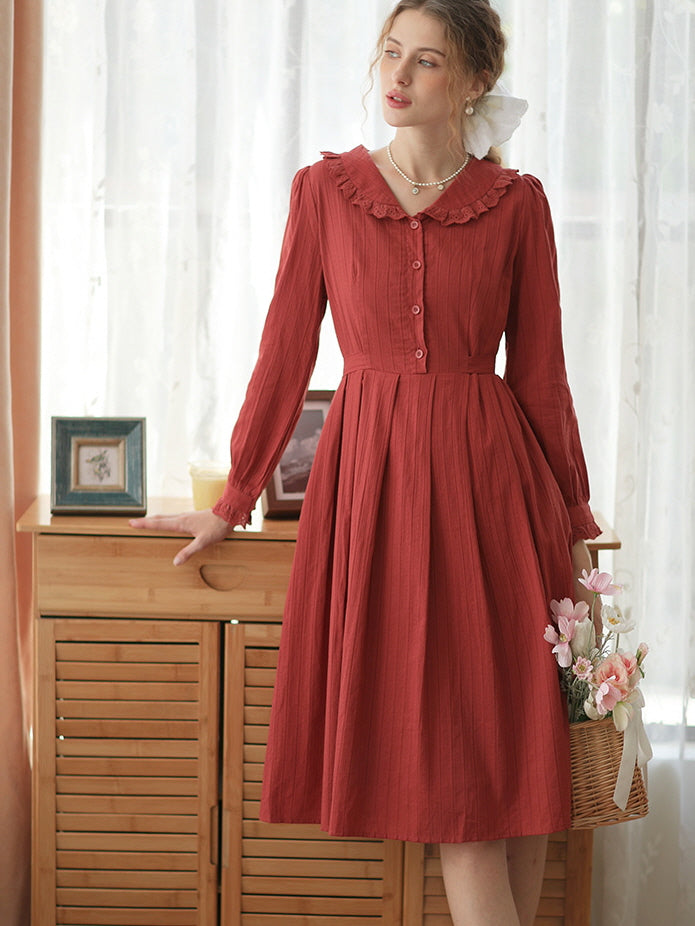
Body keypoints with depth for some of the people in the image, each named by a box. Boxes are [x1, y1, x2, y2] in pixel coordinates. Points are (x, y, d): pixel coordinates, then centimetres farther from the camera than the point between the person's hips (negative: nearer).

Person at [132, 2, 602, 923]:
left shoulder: (516, 202, 3)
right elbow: (287, 351, 6)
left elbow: (540, 372, 7)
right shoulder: (326, 189, 5)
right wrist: (232, 502, 7)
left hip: (486, 478, 0)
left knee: (504, 745, 2)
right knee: (433, 756, 0)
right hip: (368, 474, 0)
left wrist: (575, 521, 9)